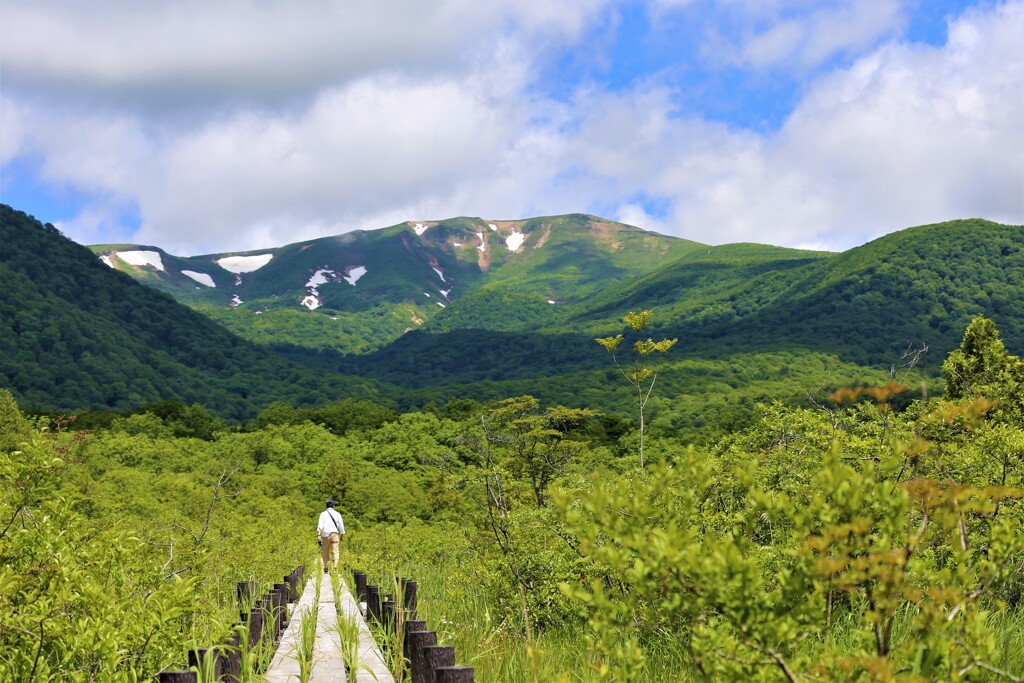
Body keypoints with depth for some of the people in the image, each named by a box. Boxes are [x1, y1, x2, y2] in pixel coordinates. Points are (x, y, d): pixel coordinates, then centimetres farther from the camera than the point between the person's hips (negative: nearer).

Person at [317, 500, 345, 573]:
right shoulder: (337, 514, 7)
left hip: (325, 535, 0)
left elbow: (320, 525, -8)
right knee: (335, 552, -6)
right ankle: (335, 567, -24)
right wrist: (342, 536, 20)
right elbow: (341, 526, 8)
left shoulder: (323, 514, 4)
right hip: (334, 534, 0)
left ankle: (325, 568, 19)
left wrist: (318, 536, -13)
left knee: (325, 552, 14)